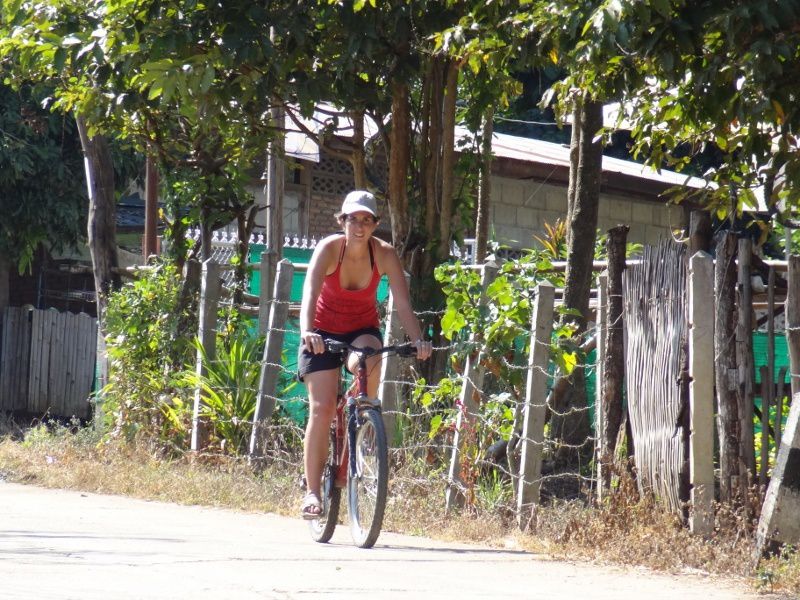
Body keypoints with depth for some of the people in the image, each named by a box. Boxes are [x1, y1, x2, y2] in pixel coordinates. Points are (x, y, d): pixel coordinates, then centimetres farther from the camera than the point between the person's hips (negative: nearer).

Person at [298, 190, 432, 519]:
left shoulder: (385, 254, -17)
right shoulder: (329, 248, -22)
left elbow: (403, 303, -24)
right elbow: (310, 293, -36)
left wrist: (418, 339, -40)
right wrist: (306, 331, -53)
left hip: (362, 330, 1)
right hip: (324, 333, -1)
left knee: (367, 363, -36)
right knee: (322, 408, -14)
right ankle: (312, 490, -8)